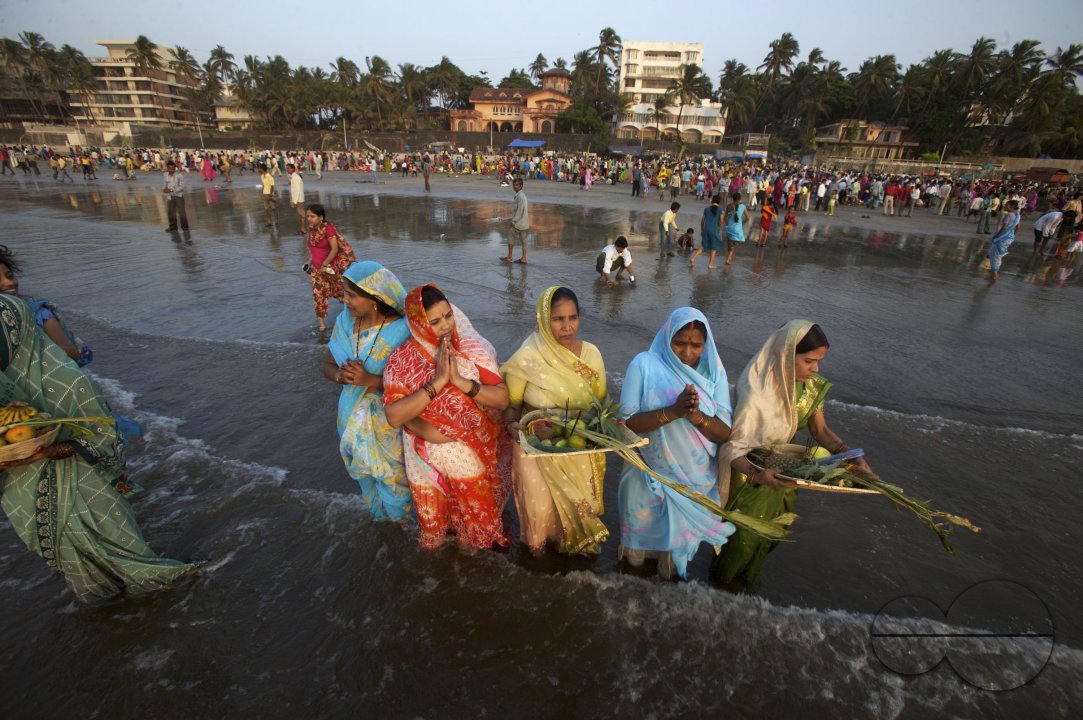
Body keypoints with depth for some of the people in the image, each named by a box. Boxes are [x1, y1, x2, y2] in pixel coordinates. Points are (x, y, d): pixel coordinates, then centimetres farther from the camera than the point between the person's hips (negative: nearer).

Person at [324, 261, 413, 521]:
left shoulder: (401, 331, -24)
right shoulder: (345, 321, -9)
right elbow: (328, 366, 1)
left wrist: (370, 380, -33)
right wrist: (341, 376, -21)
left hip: (389, 421, -5)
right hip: (353, 418, 5)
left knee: (394, 478, 15)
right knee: (367, 476, 26)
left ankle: (403, 518, 45)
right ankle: (378, 514, 55)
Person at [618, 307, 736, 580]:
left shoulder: (714, 371, -9)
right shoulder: (644, 364, -17)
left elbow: (726, 433, -12)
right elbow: (626, 422, -21)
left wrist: (696, 416, -32)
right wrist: (672, 411, -34)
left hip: (696, 480, 2)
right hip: (648, 478, -2)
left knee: (680, 538, 25)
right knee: (641, 533, 22)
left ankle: (670, 573, 57)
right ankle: (633, 573, 55)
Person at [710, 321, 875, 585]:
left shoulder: (811, 386, -12)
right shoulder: (757, 393, -34)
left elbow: (820, 429, -1)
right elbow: (733, 448, -32)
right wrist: (757, 475, -50)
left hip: (783, 475, 7)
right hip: (751, 479, -6)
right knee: (742, 539, 16)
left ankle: (744, 580, 57)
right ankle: (721, 585, 47)